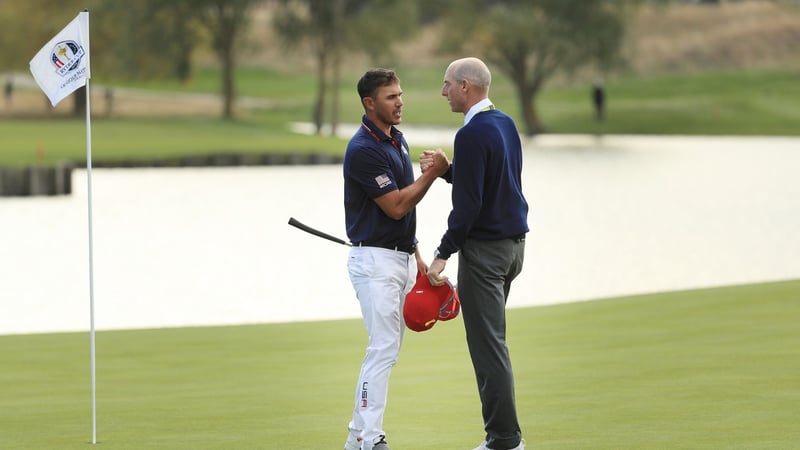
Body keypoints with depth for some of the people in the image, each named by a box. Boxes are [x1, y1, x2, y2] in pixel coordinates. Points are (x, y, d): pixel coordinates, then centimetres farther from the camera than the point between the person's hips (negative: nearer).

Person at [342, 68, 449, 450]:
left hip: (401, 257, 9)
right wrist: (435, 171, -17)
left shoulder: (396, 140, 13)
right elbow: (396, 206, -20)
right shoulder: (363, 149, -17)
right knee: (383, 347, -11)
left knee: (389, 347, 9)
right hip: (375, 261, -9)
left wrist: (416, 256, 17)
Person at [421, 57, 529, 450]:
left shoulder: (472, 134, -18)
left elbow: (468, 204, -21)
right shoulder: (505, 124, 11)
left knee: (488, 344, -6)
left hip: (485, 248, -10)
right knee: (490, 341, 15)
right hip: (514, 243, 10)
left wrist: (444, 253, -16)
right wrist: (445, 169, 5)